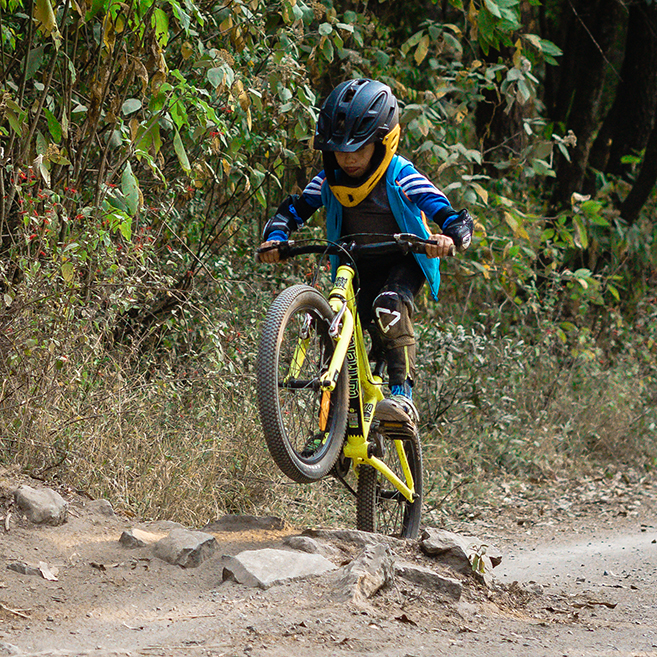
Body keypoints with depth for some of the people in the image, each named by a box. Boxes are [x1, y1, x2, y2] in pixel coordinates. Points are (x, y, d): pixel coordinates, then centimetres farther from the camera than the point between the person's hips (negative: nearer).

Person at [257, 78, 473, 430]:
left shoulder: (401, 179, -22)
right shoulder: (330, 181, -9)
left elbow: (456, 219, -29)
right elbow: (293, 210, -1)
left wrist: (449, 238, -52)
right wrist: (275, 238, -23)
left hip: (403, 262, -5)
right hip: (357, 267, 5)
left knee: (390, 305, -34)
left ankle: (402, 395, -38)